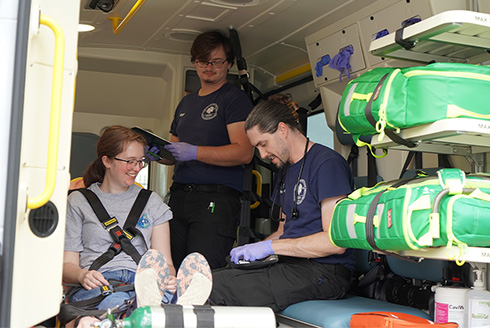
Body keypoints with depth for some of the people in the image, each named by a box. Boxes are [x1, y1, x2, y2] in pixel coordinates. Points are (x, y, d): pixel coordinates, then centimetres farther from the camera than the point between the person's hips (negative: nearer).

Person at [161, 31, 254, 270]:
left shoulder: (235, 98, 1)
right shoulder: (186, 103, 25)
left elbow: (244, 153, -11)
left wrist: (194, 152, -18)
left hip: (216, 198, -6)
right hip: (179, 195, 7)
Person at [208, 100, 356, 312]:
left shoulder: (327, 163, -10)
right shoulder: (286, 169, 20)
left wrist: (270, 246, -16)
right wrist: (252, 248, 5)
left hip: (323, 271, -9)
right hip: (290, 264, 9)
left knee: (215, 285, -25)